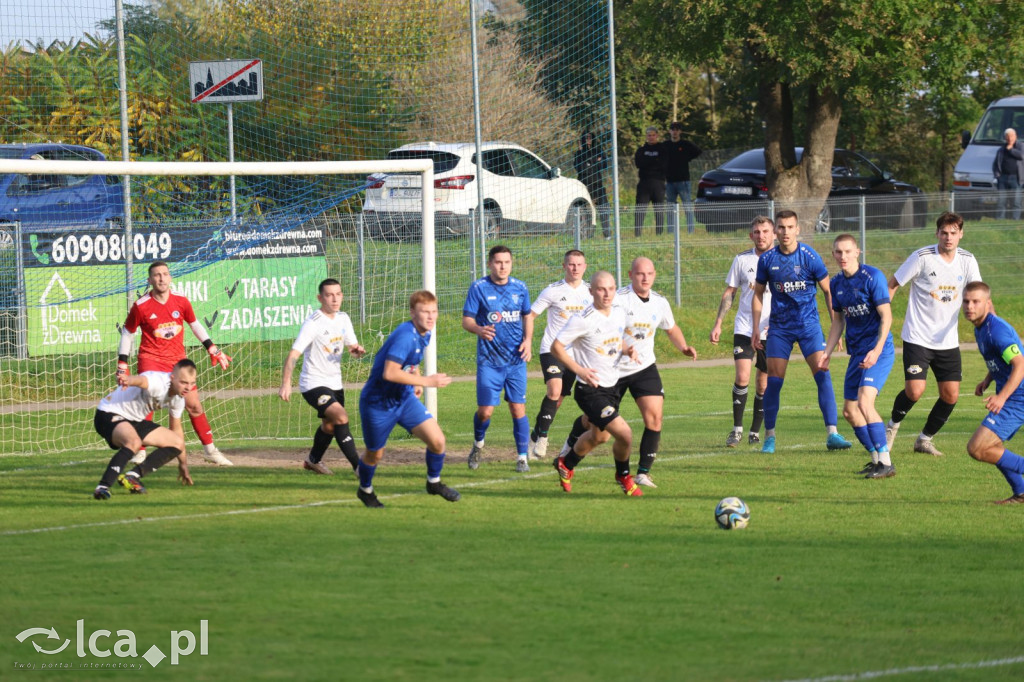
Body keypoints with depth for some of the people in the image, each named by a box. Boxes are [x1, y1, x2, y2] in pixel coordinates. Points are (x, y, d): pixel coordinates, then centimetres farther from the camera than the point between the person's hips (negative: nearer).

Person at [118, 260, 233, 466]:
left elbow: (195, 324, 13)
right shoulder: (141, 307, -11)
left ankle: (210, 450, 17)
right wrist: (122, 364, -1)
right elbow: (127, 332, 1)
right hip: (151, 359, -3)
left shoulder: (181, 301, -3)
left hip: (178, 359, 3)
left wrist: (213, 349, 13)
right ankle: (139, 452, -3)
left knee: (194, 405, 5)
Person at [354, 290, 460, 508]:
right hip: (378, 403, -7)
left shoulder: (424, 334, 0)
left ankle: (433, 482, 18)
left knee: (437, 440, -7)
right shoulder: (405, 336, -28)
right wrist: (426, 381, -31)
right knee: (375, 455, 12)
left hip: (405, 399, 7)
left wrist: (416, 381, 5)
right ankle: (365, 490, 41)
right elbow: (389, 373, -36)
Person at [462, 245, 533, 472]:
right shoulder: (479, 288, -4)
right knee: (485, 410, -5)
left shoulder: (520, 288, 6)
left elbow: (527, 316, 19)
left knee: (518, 409, -3)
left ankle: (522, 457, 6)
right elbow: (466, 320, -6)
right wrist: (479, 330, -29)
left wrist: (528, 340, 1)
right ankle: (478, 444, 25)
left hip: (516, 360, 2)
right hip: (489, 360, -2)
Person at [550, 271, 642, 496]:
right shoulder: (583, 320, -20)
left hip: (612, 387, 8)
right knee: (625, 434, -17)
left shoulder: (620, 314, 2)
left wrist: (628, 349, -3)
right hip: (591, 391, -8)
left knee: (599, 436, 26)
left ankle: (566, 464, 53)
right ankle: (623, 477, 12)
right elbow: (556, 347, -15)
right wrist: (579, 370, -26)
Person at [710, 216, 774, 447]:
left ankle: (755, 432, 19)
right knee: (742, 377, -15)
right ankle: (737, 429, -4)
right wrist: (718, 324, 5)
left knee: (763, 385, 5)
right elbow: (729, 293, 10)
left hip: (772, 332, 0)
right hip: (745, 329, 0)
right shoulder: (742, 260, 3)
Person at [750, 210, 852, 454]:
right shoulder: (767, 260, -2)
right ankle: (769, 436, 11)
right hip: (779, 327, 1)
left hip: (809, 324, -1)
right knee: (774, 380, -2)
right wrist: (756, 329, 6)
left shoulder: (809, 257, -8)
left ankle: (832, 434, -15)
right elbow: (758, 294, 11)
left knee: (823, 375, -13)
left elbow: (828, 291, 2)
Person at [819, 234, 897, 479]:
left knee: (864, 402, -23)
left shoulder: (872, 276, -12)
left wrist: (877, 350, -23)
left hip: (879, 351, -8)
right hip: (857, 352, 8)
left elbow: (886, 316, -14)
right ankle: (876, 459, 24)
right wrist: (827, 353, 11)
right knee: (849, 410, 9)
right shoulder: (837, 284, 9)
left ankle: (886, 463, -20)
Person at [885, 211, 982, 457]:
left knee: (951, 395, -1)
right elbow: (892, 285, -5)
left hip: (948, 341, 4)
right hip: (917, 338, -4)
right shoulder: (922, 257, -12)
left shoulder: (967, 260, 0)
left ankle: (925, 439, 21)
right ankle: (893, 425, 15)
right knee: (914, 390, -16)